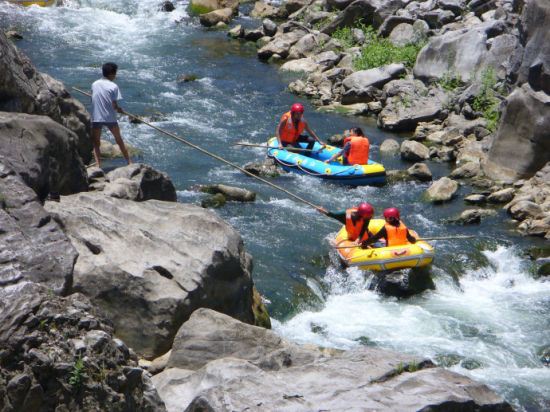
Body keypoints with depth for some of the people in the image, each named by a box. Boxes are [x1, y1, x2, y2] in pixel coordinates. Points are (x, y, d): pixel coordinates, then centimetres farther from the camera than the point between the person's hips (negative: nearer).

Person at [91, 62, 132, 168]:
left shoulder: (95, 84, 4)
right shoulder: (113, 86, -8)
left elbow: (92, 100, 12)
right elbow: (114, 106, -11)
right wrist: (119, 109, 10)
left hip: (96, 118, 1)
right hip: (110, 117, -1)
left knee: (96, 143, 8)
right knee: (119, 140, 16)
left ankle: (97, 164, -11)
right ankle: (129, 162, 21)